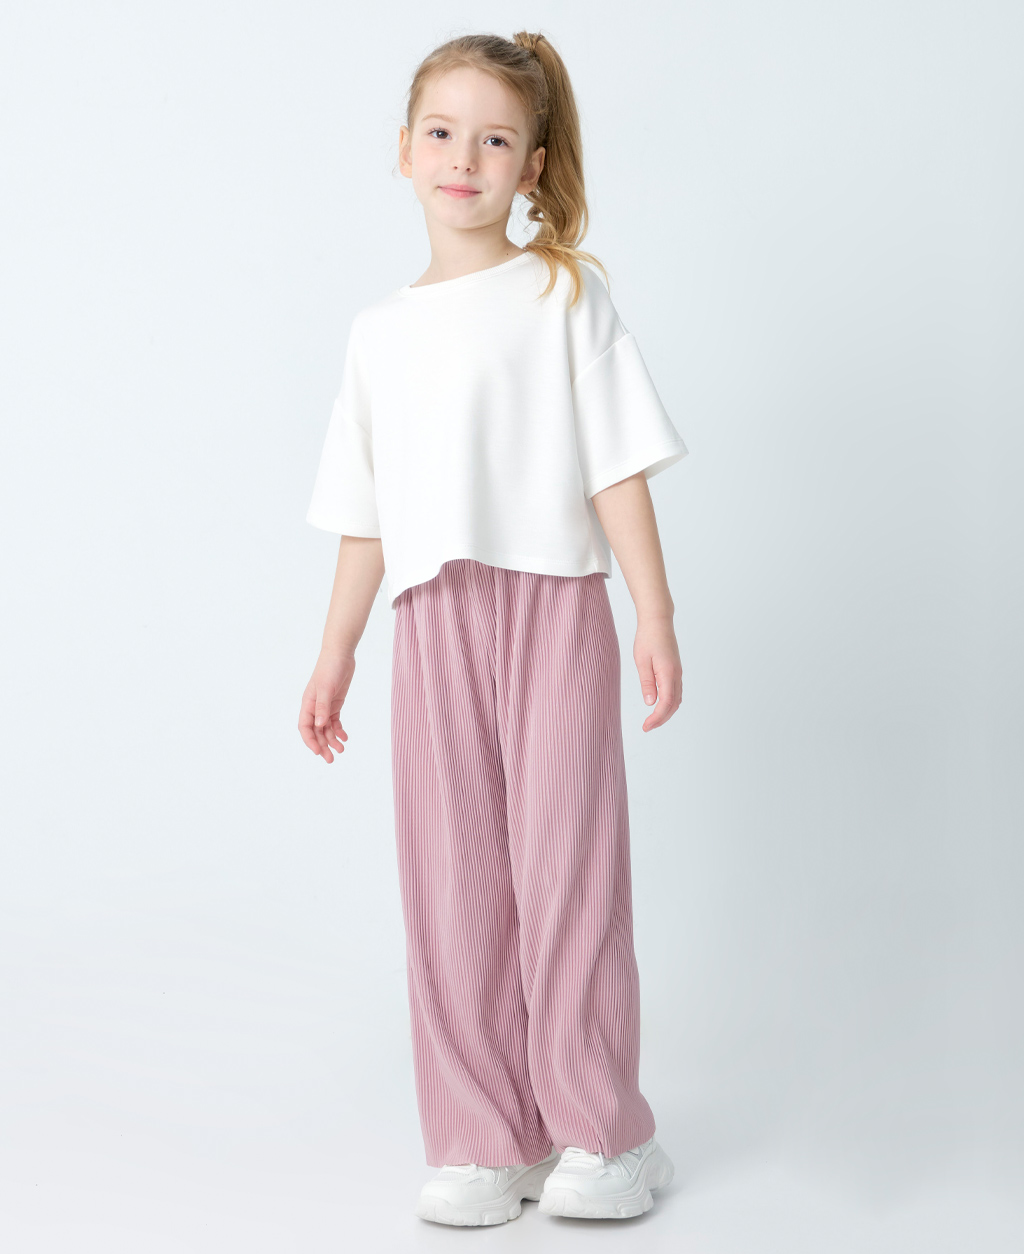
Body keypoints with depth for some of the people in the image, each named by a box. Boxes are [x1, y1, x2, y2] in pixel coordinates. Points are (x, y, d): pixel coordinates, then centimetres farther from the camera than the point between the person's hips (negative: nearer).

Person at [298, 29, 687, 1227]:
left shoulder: (563, 295, 4)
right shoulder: (380, 330, 16)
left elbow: (618, 464, -1)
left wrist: (655, 613, -9)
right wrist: (335, 650, 16)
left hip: (553, 604, -4)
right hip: (433, 623, 4)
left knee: (565, 865, -4)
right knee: (453, 880, 3)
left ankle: (601, 1134, 10)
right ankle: (484, 1144, 12)